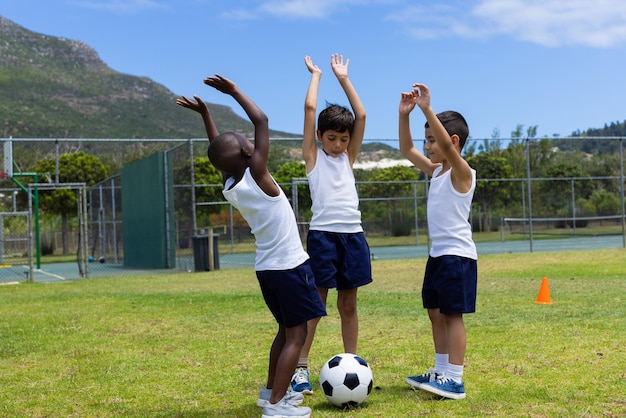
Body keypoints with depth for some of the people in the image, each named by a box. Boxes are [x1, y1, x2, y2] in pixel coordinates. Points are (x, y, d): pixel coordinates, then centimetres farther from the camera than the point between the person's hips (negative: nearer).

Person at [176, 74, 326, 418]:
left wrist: (205, 114, 19)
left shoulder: (229, 187, 0)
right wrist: (234, 91, -7)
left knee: (285, 331, 22)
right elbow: (261, 121, -15)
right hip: (289, 267, -8)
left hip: (267, 268, 8)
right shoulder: (256, 175, -17)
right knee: (296, 336, -3)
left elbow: (219, 152, 19)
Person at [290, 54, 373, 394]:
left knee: (348, 304, 10)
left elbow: (361, 115, 12)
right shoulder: (313, 157, 6)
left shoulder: (348, 158, 16)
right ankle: (301, 367, 3)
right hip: (322, 235, -4)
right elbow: (310, 108, 0)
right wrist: (316, 74, 13)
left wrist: (343, 78, 17)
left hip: (353, 235, 4)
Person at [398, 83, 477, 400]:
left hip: (457, 255, -9)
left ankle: (454, 380, -4)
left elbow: (447, 146, -30)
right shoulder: (436, 171, 12)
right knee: (436, 313, 12)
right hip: (438, 254, 9)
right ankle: (441, 371, 21)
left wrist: (427, 109, -33)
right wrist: (404, 115, 5)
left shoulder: (462, 172, -12)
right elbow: (406, 150, 16)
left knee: (452, 315, -7)